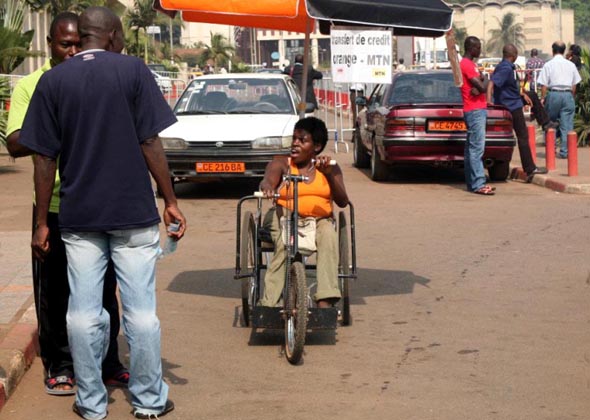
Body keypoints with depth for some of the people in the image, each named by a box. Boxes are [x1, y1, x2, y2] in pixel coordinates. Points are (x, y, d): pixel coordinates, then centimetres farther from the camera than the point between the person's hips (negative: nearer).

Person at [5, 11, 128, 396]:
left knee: (104, 291, 10)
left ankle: (108, 363, 22)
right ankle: (59, 365, 19)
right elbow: (15, 145, -8)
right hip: (54, 207, -2)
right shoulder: (31, 86, 1)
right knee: (55, 293, 6)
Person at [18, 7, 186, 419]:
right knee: (141, 309, 6)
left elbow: (45, 158, 1)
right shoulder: (133, 70, -3)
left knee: (84, 312, 7)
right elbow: (150, 143, -6)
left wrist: (42, 223, 5)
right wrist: (170, 201, 1)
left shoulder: (53, 81, 2)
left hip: (79, 216, 2)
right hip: (134, 213, -2)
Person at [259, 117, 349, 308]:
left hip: (320, 220, 1)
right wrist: (267, 187, -40)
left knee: (328, 235, -32)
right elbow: (267, 181, -13)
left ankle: (325, 300, -37)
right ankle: (269, 303, -35)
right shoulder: (280, 164, 7)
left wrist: (329, 174, -18)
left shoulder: (329, 168, 11)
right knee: (283, 245, -34)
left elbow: (342, 202, -1)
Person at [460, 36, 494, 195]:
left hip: (478, 110, 11)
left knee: (472, 147, 11)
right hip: (475, 110, -11)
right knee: (477, 148, -12)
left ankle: (472, 182, 14)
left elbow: (482, 84, 12)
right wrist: (484, 81, 2)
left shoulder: (470, 64, 18)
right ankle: (478, 184, -15)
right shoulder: (467, 65, -14)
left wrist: (479, 87, -9)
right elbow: (482, 86, -19)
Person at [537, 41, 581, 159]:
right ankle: (565, 151, 2)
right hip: (567, 95, 2)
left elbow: (544, 85, -4)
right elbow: (574, 84, 9)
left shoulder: (548, 65, -2)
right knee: (567, 124, 3)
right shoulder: (571, 65, 7)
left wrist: (543, 98, 4)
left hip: (553, 94, -2)